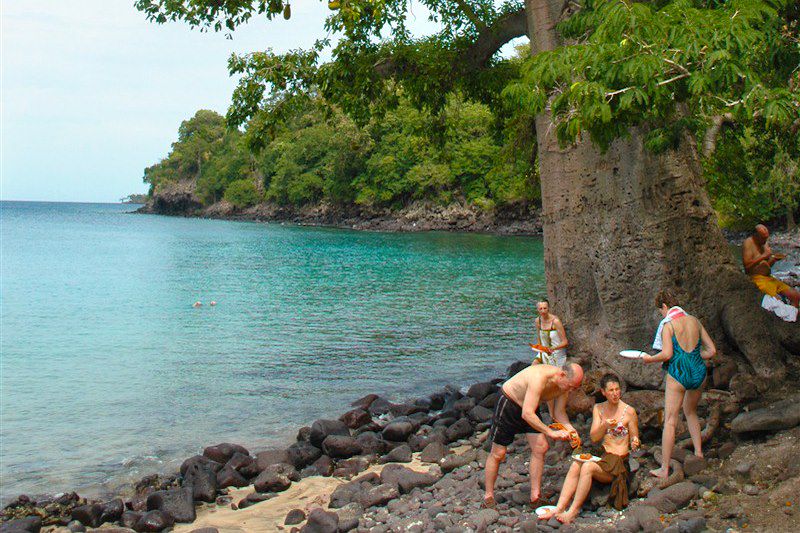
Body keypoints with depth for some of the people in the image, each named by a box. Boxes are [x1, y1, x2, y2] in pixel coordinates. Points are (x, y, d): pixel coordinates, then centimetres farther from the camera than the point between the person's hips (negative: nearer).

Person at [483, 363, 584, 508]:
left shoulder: (564, 384, -14)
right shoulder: (539, 378, -39)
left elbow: (559, 412, 0)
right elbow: (527, 414, -41)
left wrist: (570, 429, -18)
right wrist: (551, 432, -40)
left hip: (528, 410, 7)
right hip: (508, 403, -7)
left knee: (540, 448, -7)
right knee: (498, 454, 0)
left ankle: (535, 495, 3)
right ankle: (488, 496, 14)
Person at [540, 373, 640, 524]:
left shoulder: (629, 412, -2)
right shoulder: (598, 408, 10)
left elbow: (634, 439, 2)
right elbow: (594, 437, 1)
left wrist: (634, 443, -22)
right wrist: (605, 425, -18)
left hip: (619, 460, -4)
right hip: (601, 455, 4)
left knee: (587, 466, -32)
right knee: (575, 465, -26)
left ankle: (573, 511, -32)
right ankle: (559, 508, -34)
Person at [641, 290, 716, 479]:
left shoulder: (668, 324, -7)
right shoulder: (694, 321, 8)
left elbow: (667, 354, -17)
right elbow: (712, 350, 10)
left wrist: (649, 359, 0)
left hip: (678, 373, -5)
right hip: (698, 372, 6)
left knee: (670, 421, 0)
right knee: (691, 412, 29)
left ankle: (664, 469, 2)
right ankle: (698, 453, 30)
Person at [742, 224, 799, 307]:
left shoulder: (764, 244, 16)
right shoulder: (748, 243, -8)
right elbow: (747, 265, -19)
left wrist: (774, 259, 0)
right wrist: (763, 256, -19)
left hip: (769, 278, 9)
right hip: (756, 278, -8)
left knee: (796, 296, -1)